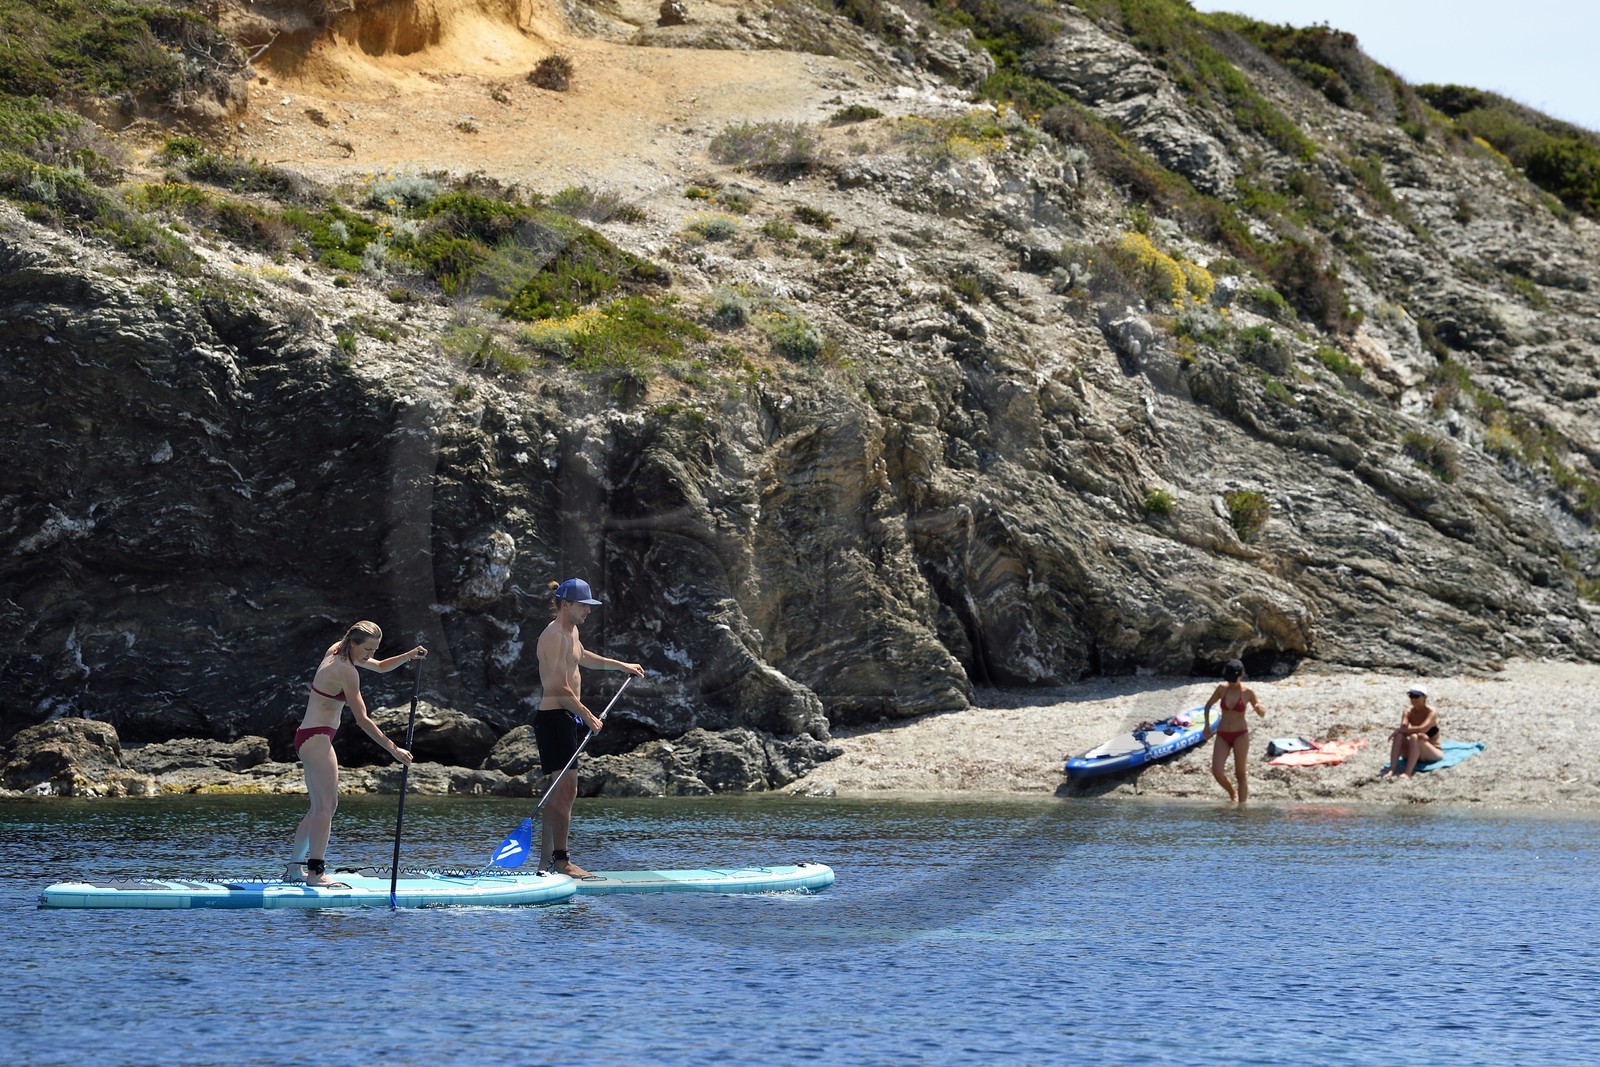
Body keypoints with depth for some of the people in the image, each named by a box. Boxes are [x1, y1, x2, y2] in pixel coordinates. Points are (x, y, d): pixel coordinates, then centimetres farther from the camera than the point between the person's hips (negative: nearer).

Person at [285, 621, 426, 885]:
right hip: (317, 738, -11)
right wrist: (393, 749, -16)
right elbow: (362, 719, -18)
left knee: (322, 806, 15)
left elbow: (381, 667, 25)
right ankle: (315, 872, -20)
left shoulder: (336, 651, 12)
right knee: (325, 806, -14)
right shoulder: (346, 671, -17)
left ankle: (294, 868, 18)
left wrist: (409, 656, 7)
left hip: (308, 737, 11)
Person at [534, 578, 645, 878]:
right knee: (566, 788, -14)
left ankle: (546, 861, 15)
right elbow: (561, 688, -20)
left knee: (560, 791, 11)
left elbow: (583, 657, 41)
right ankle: (561, 860, -16)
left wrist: (621, 665, 46)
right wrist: (587, 715, -14)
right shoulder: (554, 636, -15)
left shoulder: (570, 632, 17)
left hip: (567, 718, 11)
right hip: (554, 717, -11)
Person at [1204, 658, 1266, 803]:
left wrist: (1260, 708, -19)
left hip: (1240, 735, -2)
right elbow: (1208, 706, 14)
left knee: (1241, 774, 1)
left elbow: (1262, 714, 4)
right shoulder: (1222, 689, -1)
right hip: (1222, 735, 2)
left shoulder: (1248, 693, -6)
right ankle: (1232, 793, 20)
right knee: (1217, 772, -9)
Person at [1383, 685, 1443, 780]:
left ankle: (1408, 773, -47)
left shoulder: (1431, 712, -12)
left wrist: (1402, 730, -25)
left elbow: (1423, 729, -30)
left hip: (1433, 753, -4)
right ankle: (1391, 770, -39)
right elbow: (1403, 727, -18)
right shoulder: (1408, 712, 1)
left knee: (1414, 737, -34)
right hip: (1412, 754, 4)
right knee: (1399, 735, -25)